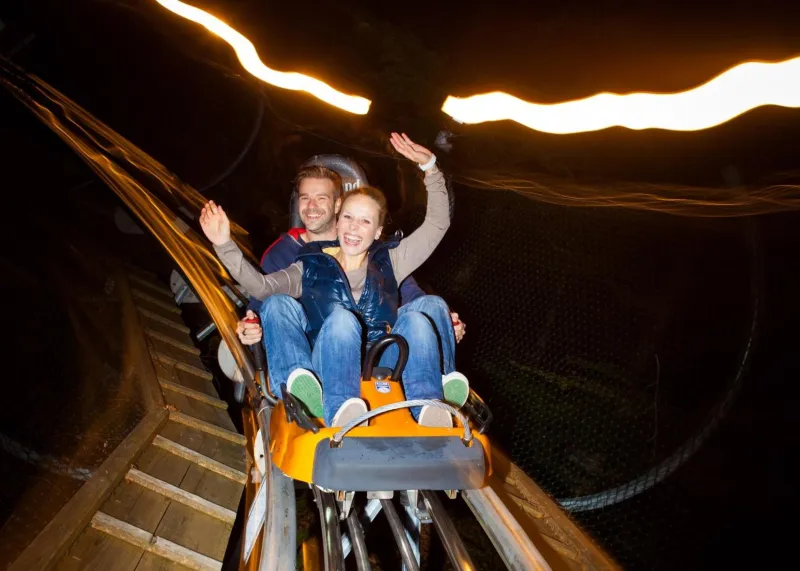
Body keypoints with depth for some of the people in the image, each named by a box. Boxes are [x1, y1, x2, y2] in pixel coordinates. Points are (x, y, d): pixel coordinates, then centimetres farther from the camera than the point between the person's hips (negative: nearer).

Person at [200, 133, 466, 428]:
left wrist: (430, 166, 8)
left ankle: (428, 408, -48)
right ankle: (340, 411, -52)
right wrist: (224, 245, -7)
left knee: (415, 318, -26)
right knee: (341, 318, -31)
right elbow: (260, 285, 4)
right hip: (329, 375, -1)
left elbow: (437, 223, 17)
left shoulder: (389, 261, 23)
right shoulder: (311, 266, 20)